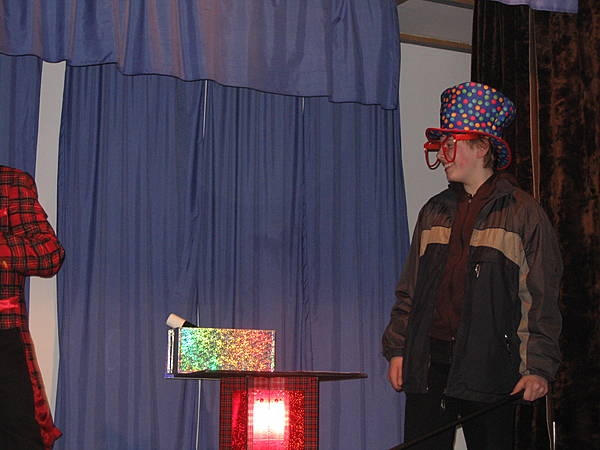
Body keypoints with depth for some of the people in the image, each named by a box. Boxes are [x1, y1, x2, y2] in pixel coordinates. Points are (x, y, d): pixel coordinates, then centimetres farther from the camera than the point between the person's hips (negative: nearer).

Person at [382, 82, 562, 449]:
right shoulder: (434, 212, 16)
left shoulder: (522, 212, 1)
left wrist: (539, 366, -10)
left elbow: (541, 299, -3)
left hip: (489, 364, -4)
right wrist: (397, 348, 10)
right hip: (428, 360, 4)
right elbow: (409, 290, 18)